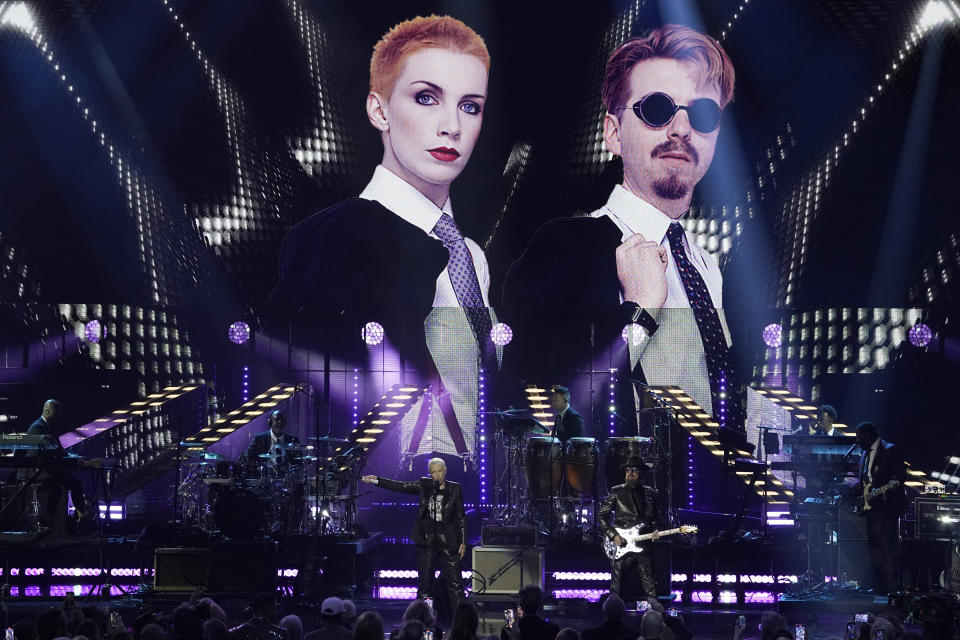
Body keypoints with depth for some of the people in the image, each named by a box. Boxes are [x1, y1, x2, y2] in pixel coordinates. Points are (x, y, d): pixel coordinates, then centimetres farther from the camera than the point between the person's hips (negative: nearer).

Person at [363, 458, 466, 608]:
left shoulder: (454, 489, 3)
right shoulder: (424, 485, 6)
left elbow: (461, 516, 4)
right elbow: (400, 486, 4)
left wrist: (463, 542, 0)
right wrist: (376, 480, -5)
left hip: (447, 540, -2)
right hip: (427, 538, 2)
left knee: (455, 582, -5)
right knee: (424, 580, 4)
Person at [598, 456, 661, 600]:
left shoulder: (650, 493, 13)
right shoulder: (617, 492, 5)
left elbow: (656, 517, 21)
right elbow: (601, 515, 4)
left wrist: (654, 531, 0)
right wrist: (613, 535, -7)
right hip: (620, 545, -2)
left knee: (649, 589, -3)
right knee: (617, 589, -3)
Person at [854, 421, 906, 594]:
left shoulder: (890, 450, -8)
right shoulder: (865, 454, 18)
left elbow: (901, 476, -12)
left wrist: (884, 488, -26)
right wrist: (859, 488, 5)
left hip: (888, 506, -9)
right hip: (872, 507, 9)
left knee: (889, 547, -9)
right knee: (874, 547, 9)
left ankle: (892, 587, -8)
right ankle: (878, 585, 13)